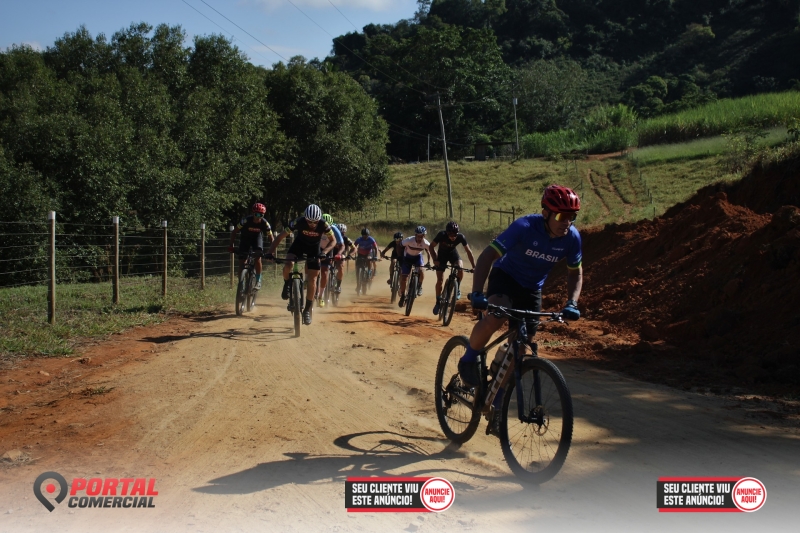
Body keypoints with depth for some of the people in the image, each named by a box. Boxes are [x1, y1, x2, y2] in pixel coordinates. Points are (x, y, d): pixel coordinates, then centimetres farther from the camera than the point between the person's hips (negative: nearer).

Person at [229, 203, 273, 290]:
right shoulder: (246, 220, -31)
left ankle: (258, 281, -10)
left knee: (258, 258, -21)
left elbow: (271, 238, -17)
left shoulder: (265, 223, -27)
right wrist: (231, 245, -28)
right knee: (243, 262, -7)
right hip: (246, 238, 0)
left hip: (257, 238, 0)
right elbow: (234, 232, -21)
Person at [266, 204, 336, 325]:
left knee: (312, 280, -4)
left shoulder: (323, 225, -29)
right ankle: (287, 284, 3)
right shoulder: (298, 222, -30)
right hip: (299, 244, 0)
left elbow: (333, 240, -17)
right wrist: (271, 252, -36)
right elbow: (280, 237, -25)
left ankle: (308, 309, 11)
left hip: (314, 248, 0)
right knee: (288, 265, -29)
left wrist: (324, 251, -36)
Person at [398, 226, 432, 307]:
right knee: (403, 278, -4)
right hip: (407, 257, 0)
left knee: (421, 271, -28)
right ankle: (402, 296, 17)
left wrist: (428, 262, -12)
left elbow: (428, 252, -5)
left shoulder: (426, 244, -27)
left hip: (417, 257, 1)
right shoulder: (409, 240, -33)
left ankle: (419, 286, 2)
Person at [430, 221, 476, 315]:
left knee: (460, 268, -29)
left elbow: (468, 251, -21)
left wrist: (474, 267, -24)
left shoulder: (461, 237, -30)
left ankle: (457, 288, -5)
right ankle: (438, 302, 10)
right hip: (442, 254, -1)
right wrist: (435, 260, -31)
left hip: (453, 253, 1)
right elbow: (432, 246, -19)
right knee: (439, 280, -6)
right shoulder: (441, 235, -33)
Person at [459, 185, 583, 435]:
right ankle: (469, 358, -7)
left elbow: (575, 272, 1)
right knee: (494, 318, -36)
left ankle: (497, 404, 17)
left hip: (532, 289, 4)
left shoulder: (572, 238, -17)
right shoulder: (525, 227, -30)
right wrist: (476, 293, -42)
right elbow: (487, 256, -31)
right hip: (505, 277, -4)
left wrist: (571, 303, -15)